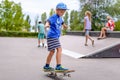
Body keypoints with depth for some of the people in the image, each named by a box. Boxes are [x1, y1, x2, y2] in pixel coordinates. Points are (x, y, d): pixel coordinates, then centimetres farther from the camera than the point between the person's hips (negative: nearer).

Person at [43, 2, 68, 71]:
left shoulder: (60, 18, 12)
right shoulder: (54, 17, -13)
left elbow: (62, 22, 33)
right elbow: (49, 21, -30)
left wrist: (64, 26, 49)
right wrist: (47, 25, -49)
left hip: (56, 37, 10)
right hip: (52, 36, -10)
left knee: (52, 51, 17)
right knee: (59, 49, -20)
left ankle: (47, 66, 30)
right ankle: (58, 66, -22)